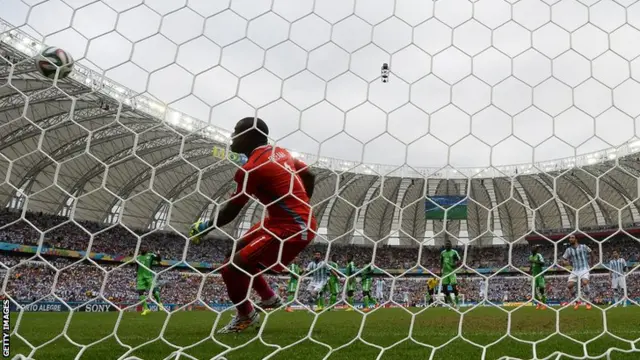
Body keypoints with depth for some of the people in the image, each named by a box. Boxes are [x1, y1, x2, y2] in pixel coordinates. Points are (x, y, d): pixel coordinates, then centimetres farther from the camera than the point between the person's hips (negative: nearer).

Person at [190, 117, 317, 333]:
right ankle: (269, 298, 37)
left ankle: (246, 316, 16)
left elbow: (230, 212, -10)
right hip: (302, 222, 10)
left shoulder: (252, 168, -17)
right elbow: (309, 175, 20)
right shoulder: (280, 152, 8)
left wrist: (204, 227, 8)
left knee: (231, 267, -10)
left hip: (289, 228, -10)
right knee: (240, 250, 23)